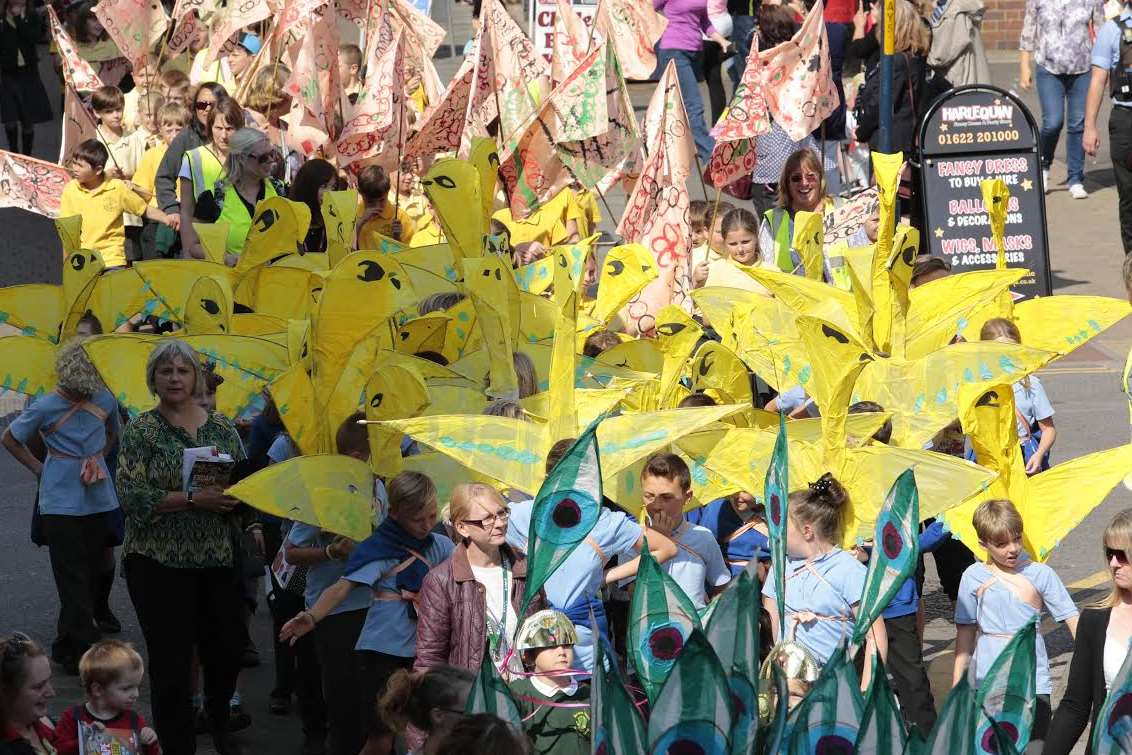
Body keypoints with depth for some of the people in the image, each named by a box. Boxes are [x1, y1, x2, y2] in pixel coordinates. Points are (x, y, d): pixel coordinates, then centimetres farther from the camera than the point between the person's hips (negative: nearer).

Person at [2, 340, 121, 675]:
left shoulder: (105, 401, 1)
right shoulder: (46, 407, -9)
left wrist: (98, 459, 9)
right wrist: (39, 468, 2)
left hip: (99, 498, 4)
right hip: (61, 504, -4)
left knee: (95, 572, 9)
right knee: (74, 578, -5)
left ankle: (68, 647, 23)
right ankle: (82, 651, -1)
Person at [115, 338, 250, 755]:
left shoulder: (221, 427, 8)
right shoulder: (141, 430, -4)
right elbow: (132, 494, -14)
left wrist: (238, 496, -11)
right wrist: (192, 499, -23)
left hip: (219, 558, 4)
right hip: (160, 561, -4)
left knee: (227, 648, 9)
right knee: (171, 660, -1)